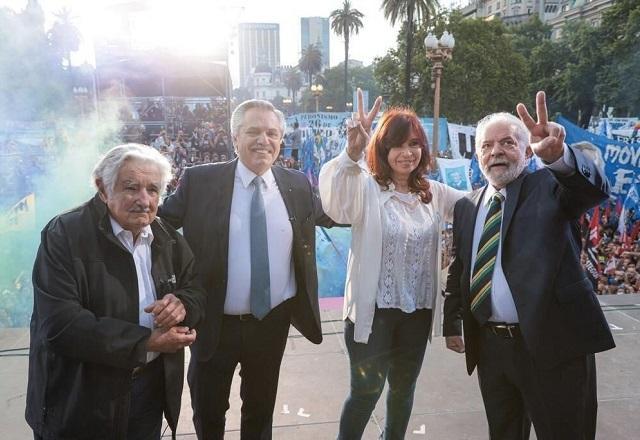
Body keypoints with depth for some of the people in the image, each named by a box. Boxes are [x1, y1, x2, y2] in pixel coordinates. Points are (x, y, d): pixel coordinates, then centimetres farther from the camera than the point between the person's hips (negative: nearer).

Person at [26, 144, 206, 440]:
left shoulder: (168, 238, 2)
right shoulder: (64, 235, -16)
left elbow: (195, 292, 9)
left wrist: (181, 304, -16)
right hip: (81, 398, -4)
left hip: (153, 386, 5)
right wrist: (147, 342, -24)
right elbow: (60, 324, -24)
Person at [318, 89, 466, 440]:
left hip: (418, 310, 6)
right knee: (366, 391, 6)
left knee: (404, 388, 22)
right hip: (373, 309, -5)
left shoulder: (433, 193, 5)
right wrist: (351, 153, -52)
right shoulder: (367, 187, -14)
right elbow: (336, 204, -35)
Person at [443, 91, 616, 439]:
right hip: (489, 346, 5)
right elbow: (458, 270, 15)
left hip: (552, 344, -4)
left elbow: (594, 187, -27)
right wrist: (452, 323, 13)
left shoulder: (551, 186, -4)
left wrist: (559, 155, -46)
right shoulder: (466, 206, 9)